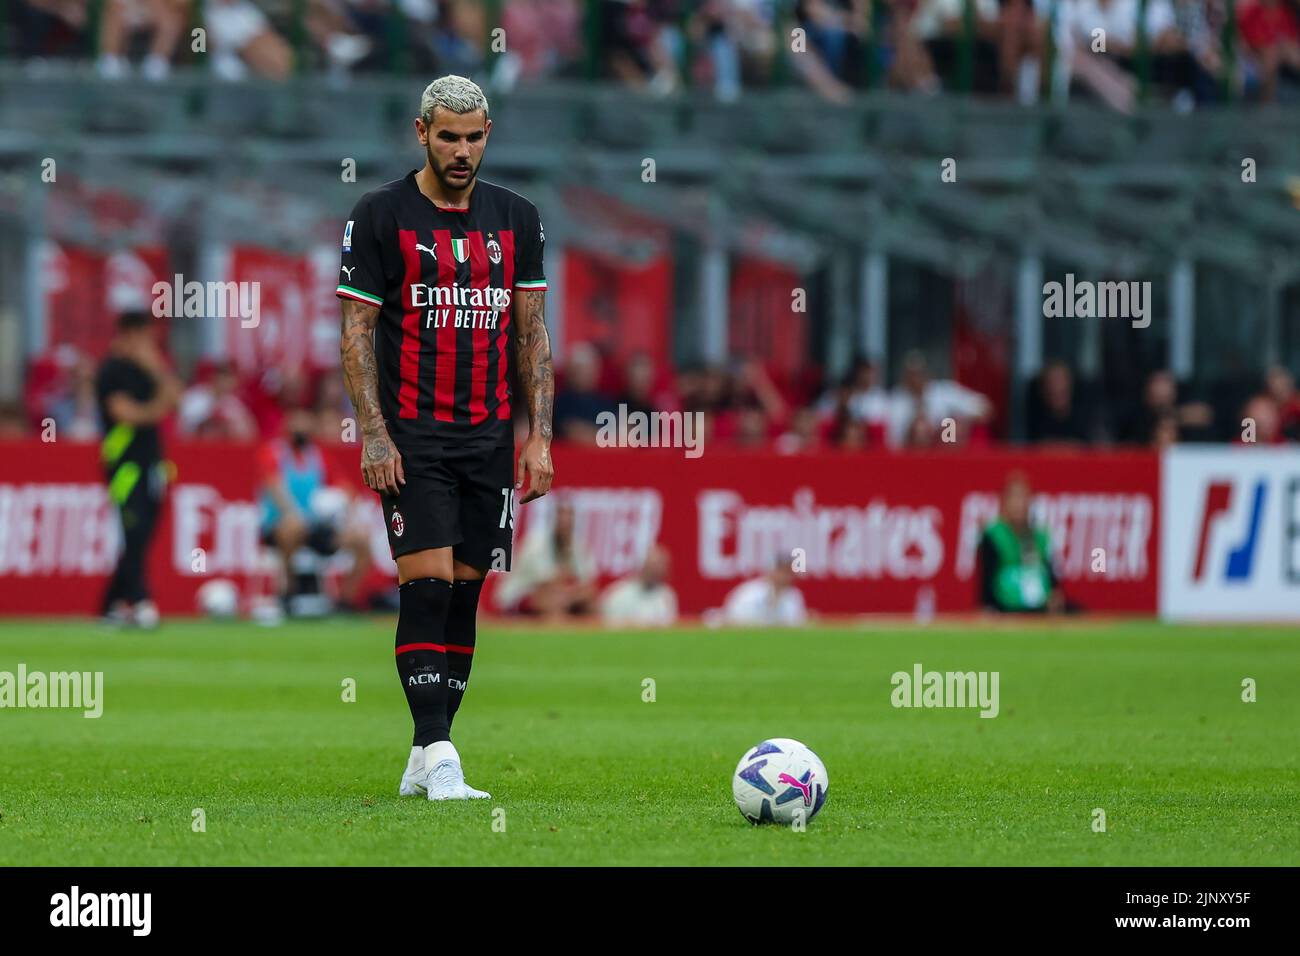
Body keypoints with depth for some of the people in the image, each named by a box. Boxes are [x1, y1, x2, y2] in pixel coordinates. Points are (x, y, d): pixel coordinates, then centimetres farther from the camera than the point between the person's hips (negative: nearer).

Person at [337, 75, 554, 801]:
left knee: (465, 591, 4)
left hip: (489, 439, 4)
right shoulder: (381, 217, -2)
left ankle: (425, 763, 11)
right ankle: (438, 755, -16)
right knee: (427, 584, -14)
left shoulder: (516, 218, 9)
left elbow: (533, 332, 11)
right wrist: (373, 435, -11)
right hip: (412, 436, -4)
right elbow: (357, 331, -3)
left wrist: (539, 436, 3)